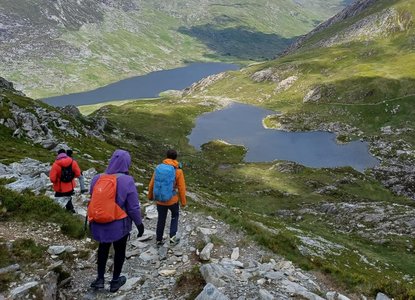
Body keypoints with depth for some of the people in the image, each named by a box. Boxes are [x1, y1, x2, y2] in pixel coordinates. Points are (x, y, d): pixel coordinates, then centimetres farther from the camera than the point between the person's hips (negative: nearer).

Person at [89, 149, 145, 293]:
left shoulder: (97, 178, -5)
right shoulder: (127, 181, -19)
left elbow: (92, 202, 8)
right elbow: (134, 208, -15)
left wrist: (92, 220, 22)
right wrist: (139, 223, 0)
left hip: (100, 223, 4)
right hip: (119, 225, -4)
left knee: (103, 248, 25)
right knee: (119, 250, 17)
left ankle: (100, 279, 30)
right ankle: (115, 281, 29)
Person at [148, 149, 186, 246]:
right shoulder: (178, 171, -12)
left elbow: (152, 184, 4)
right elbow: (181, 188, -9)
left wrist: (150, 196, 20)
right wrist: (183, 201, 2)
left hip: (160, 200, 2)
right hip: (172, 200, -2)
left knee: (161, 219, 19)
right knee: (175, 216, 24)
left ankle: (159, 240, 29)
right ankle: (172, 237, 14)